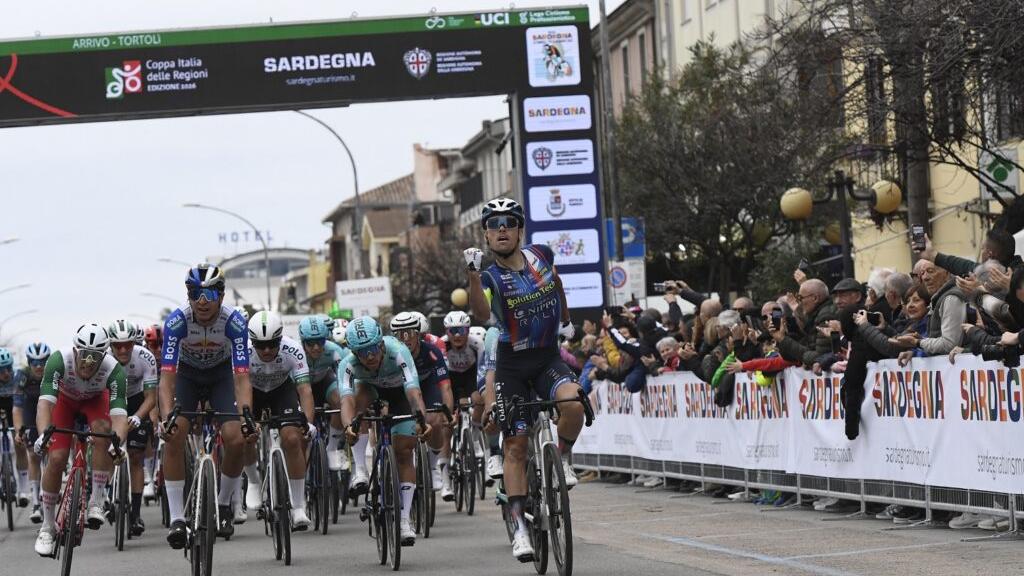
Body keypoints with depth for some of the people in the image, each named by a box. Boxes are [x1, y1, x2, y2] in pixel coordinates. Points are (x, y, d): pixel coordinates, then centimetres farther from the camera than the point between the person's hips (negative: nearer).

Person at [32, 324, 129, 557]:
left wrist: (117, 442, -63)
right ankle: (47, 526, 3)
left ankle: (96, 501, -21)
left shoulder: (114, 370, -37)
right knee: (56, 459, -14)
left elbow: (119, 414, -43)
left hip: (95, 399, 0)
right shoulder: (59, 360, -38)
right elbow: (45, 402, -45)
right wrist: (43, 434, -62)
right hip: (65, 399, 0)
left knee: (103, 432, -32)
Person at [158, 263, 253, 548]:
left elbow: (241, 376, -34)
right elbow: (167, 376, -34)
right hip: (187, 374, 0)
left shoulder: (234, 321, -30)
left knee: (235, 440, -18)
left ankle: (224, 505, 9)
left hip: (221, 373, 0)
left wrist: (246, 414, -51)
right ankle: (177, 518, -16)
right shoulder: (177, 321, -30)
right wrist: (166, 417, -50)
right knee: (173, 436, -22)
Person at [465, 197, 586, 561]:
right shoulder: (491, 277, -11)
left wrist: (566, 321, 31)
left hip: (548, 358, 2)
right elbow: (482, 316, -33)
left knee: (573, 403, -30)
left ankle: (563, 459, -1)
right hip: (512, 365, -2)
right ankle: (520, 527, -2)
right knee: (516, 446, -5)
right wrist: (472, 273, -45)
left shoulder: (541, 256, -2)